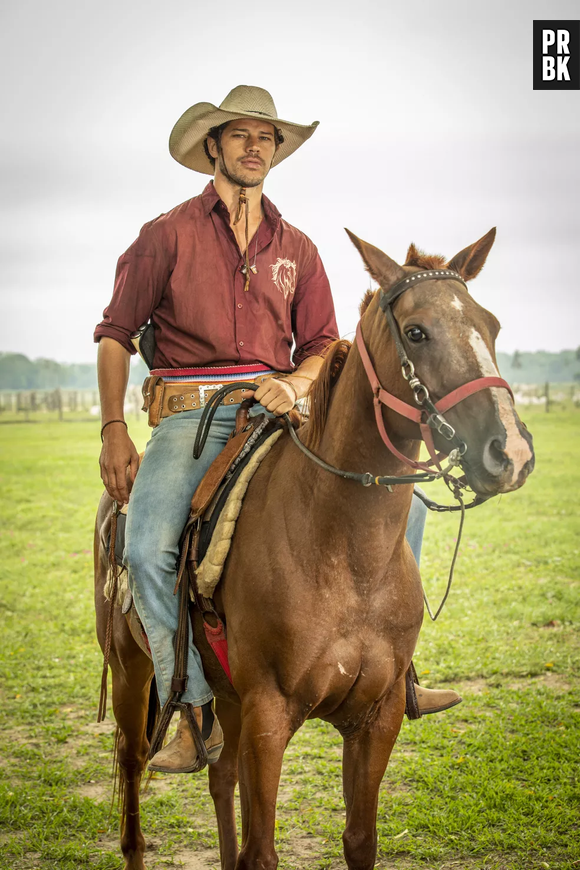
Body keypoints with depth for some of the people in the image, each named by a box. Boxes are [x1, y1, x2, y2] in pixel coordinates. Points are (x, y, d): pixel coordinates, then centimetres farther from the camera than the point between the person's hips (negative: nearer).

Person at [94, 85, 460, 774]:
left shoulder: (297, 248, 15)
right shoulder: (169, 234, 5)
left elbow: (324, 348, 15)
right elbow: (115, 334, 5)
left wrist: (294, 385, -9)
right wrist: (113, 432, -6)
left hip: (278, 415, 4)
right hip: (189, 415, -3)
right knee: (146, 549, -29)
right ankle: (198, 710, -12)